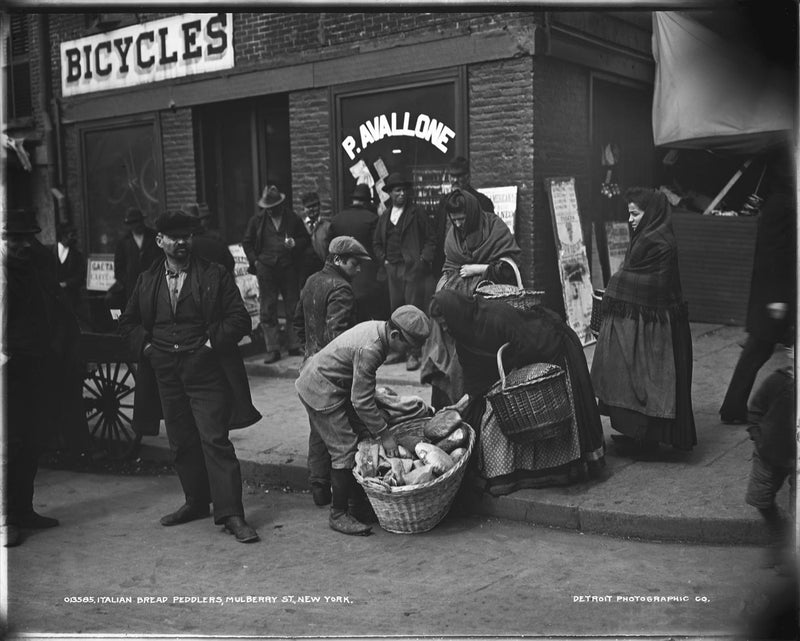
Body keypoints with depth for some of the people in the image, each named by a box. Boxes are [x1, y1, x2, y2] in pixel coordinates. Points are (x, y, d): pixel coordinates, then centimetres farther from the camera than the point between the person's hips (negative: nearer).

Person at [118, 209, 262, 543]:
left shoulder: (214, 275, -1)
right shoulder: (147, 281, 10)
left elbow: (240, 318, -4)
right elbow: (127, 322, 21)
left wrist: (212, 343, -15)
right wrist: (146, 345, 4)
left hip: (206, 372, -4)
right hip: (166, 374, 4)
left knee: (215, 440, -8)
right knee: (181, 443, 12)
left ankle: (231, 514, -6)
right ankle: (196, 502, 28)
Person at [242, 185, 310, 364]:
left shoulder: (293, 220, 5)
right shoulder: (256, 220, 8)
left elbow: (306, 239, 11)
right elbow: (247, 242, 15)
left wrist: (295, 243, -10)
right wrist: (255, 261, 3)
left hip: (289, 268, 0)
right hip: (266, 269, 1)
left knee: (293, 309, 3)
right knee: (268, 311, 0)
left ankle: (294, 346, 14)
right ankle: (273, 350, 5)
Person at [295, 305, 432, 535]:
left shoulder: (378, 327, -3)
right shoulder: (369, 350, -32)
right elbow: (362, 402, -27)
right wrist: (385, 434, -19)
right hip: (321, 391, -10)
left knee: (361, 440, 11)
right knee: (345, 449, -8)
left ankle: (357, 502, 21)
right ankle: (338, 514, 3)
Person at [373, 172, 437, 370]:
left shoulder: (417, 214, 0)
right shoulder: (384, 217, 14)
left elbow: (431, 240, 1)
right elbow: (377, 243, 23)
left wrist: (423, 260, -8)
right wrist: (383, 259, 9)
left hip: (413, 269, -5)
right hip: (392, 270, 5)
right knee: (395, 310, 7)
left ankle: (413, 354, -6)